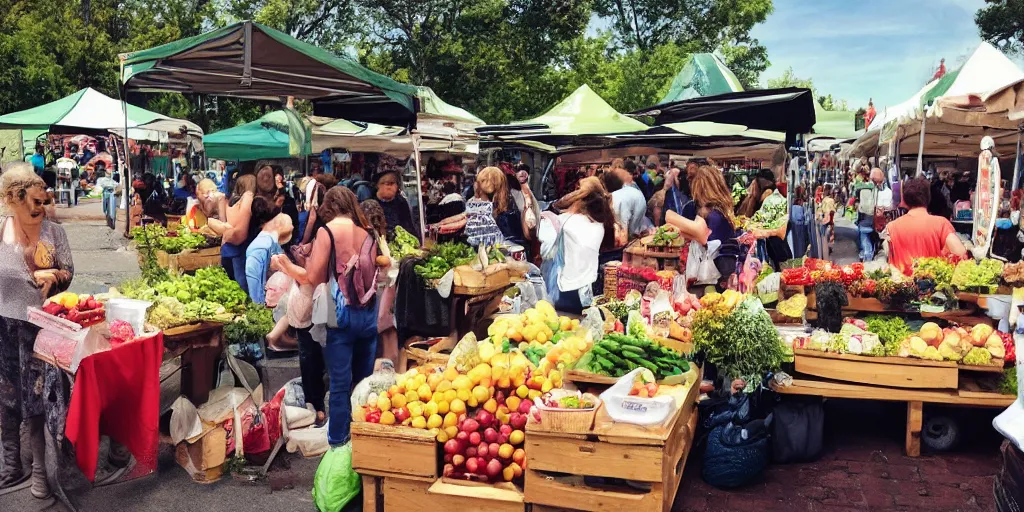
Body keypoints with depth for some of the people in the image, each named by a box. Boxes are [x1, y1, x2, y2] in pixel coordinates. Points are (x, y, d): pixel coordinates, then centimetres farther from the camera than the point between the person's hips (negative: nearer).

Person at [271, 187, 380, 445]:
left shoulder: (327, 231, -6)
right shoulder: (367, 233, 6)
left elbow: (313, 278, -8)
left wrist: (285, 266, 7)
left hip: (340, 315, -4)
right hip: (368, 314, 4)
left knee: (340, 382, 4)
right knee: (364, 380, 14)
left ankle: (338, 440, 14)